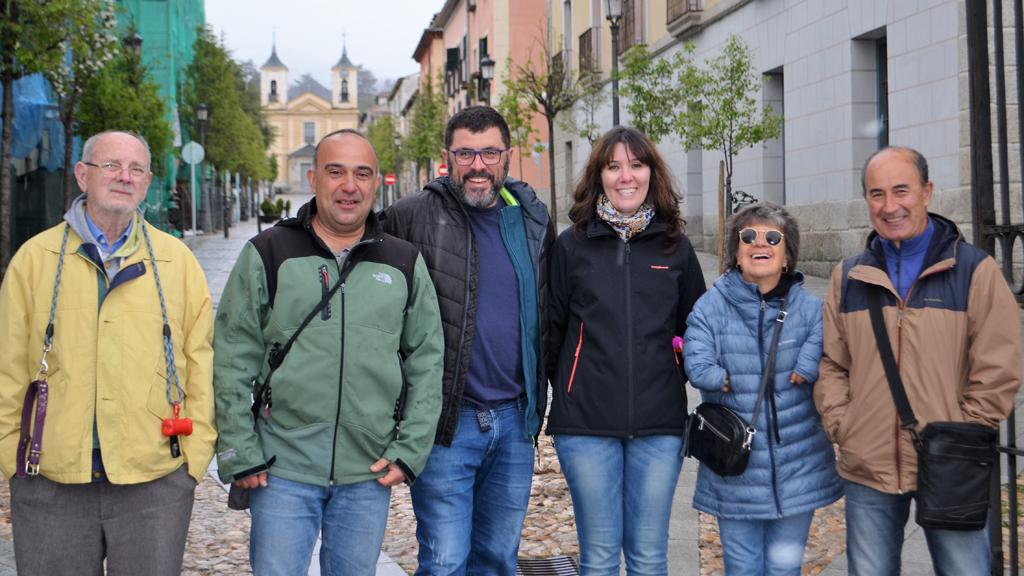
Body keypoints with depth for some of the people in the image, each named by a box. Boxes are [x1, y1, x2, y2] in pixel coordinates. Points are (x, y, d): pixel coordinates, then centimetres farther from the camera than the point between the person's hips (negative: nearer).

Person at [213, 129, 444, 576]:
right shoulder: (267, 255, 1)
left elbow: (427, 362, 9)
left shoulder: (405, 264, 7)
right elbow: (233, 361, 0)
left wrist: (409, 450, 1)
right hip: (283, 470, -2)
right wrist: (239, 454, -5)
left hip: (370, 473, 2)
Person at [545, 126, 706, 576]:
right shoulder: (570, 246, 3)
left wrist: (674, 371, 6)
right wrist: (568, 388, 4)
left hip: (659, 424, 1)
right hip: (586, 423, -1)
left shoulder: (675, 247, 8)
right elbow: (552, 328, 7)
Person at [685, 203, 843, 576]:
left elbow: (816, 365, -13)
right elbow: (697, 366, -11)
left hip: (797, 467, 1)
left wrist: (733, 380, -17)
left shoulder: (811, 308, 2)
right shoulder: (710, 306, -1)